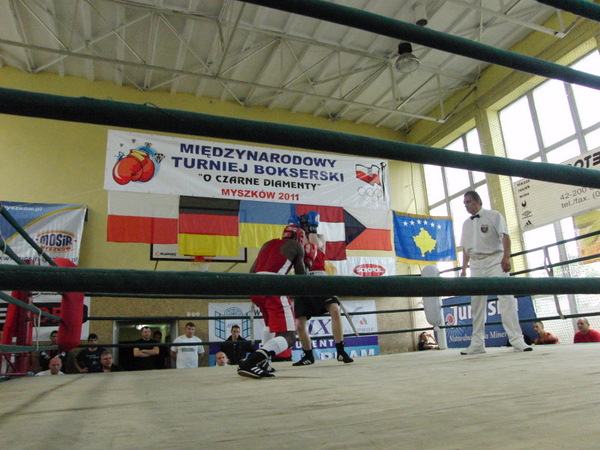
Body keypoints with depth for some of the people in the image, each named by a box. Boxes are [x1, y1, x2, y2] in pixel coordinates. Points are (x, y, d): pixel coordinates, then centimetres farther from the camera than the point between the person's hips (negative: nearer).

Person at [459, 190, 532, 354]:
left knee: (506, 298, -12)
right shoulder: (466, 223, 17)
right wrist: (464, 268, 11)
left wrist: (506, 257, -20)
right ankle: (477, 343, 9)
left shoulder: (493, 216, 3)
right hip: (476, 264, 5)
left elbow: (505, 236, -7)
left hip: (494, 260, -5)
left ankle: (517, 339, -9)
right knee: (477, 303, 4)